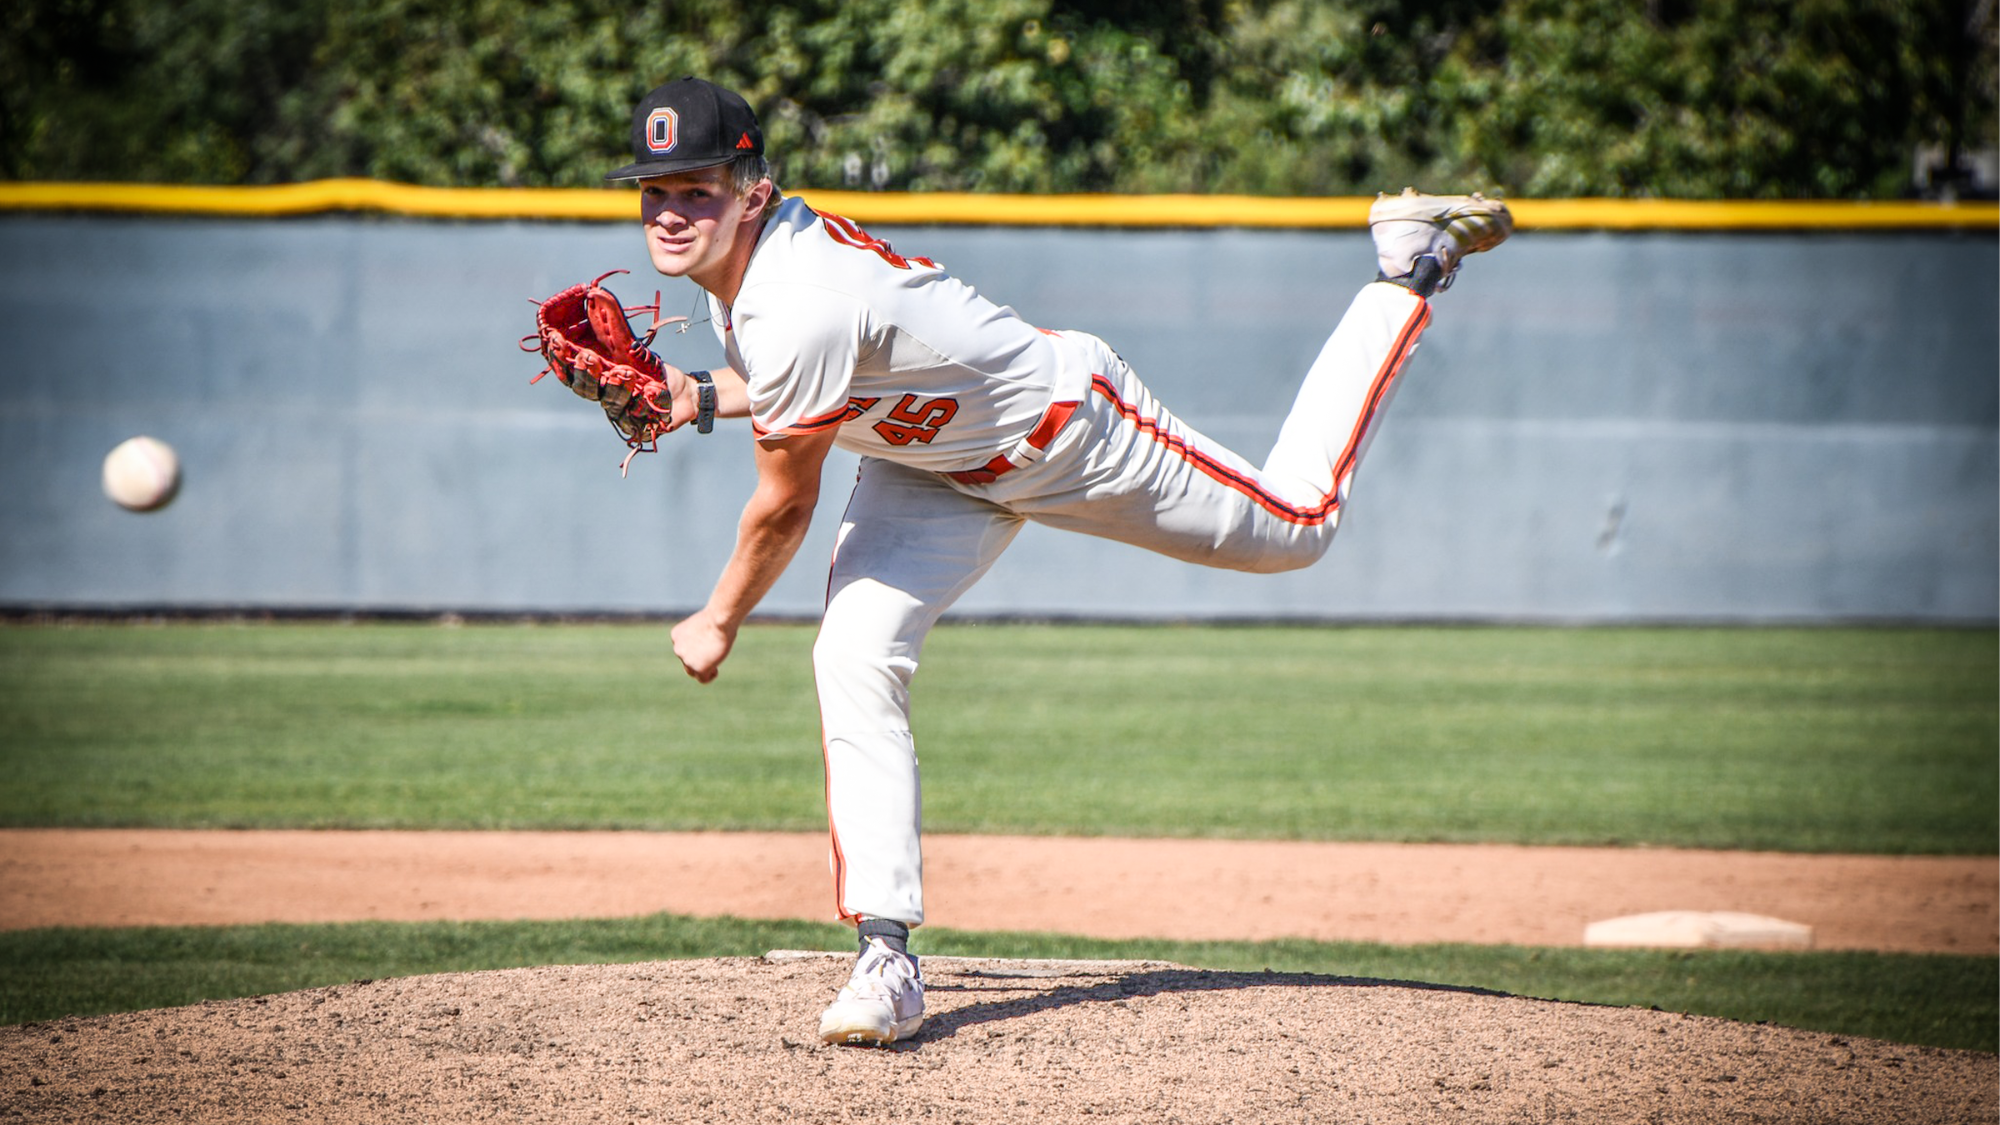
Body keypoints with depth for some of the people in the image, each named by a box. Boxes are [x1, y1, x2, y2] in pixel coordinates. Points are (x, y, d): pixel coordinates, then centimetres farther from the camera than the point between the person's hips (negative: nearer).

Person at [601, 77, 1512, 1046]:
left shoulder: (797, 306, -39)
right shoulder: (749, 251, -11)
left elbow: (785, 508, -26)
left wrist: (718, 623, -11)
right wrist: (701, 396, -8)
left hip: (1071, 427, -7)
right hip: (942, 468, 8)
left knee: (1296, 523, 12)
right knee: (854, 659, -14)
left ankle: (1408, 275, 29)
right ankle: (887, 961, -15)